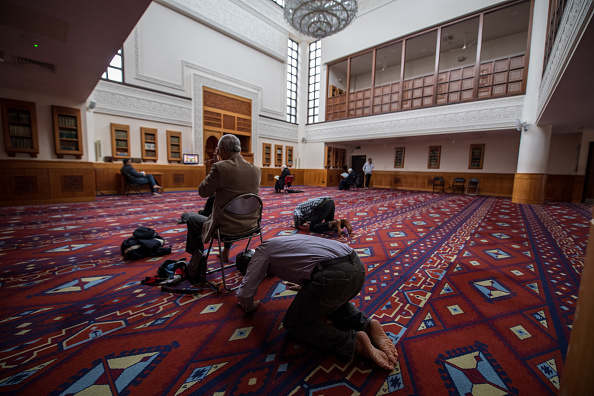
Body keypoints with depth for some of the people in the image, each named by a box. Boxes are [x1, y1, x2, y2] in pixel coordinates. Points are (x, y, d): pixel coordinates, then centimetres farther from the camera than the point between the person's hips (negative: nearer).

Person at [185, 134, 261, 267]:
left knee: (192, 220, 23)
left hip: (226, 228, -6)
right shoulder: (256, 170, -3)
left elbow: (203, 192, -7)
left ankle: (198, 260, 36)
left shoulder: (220, 167, -21)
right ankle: (226, 253, 49)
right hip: (250, 225, 6)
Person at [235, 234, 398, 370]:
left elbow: (245, 292, 9)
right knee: (334, 301, 39)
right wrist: (305, 286, 58)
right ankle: (367, 325, 14)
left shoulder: (261, 251, 13)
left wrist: (250, 306, 31)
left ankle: (354, 341, -2)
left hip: (334, 276, -9)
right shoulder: (281, 242, 34)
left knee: (293, 323, 13)